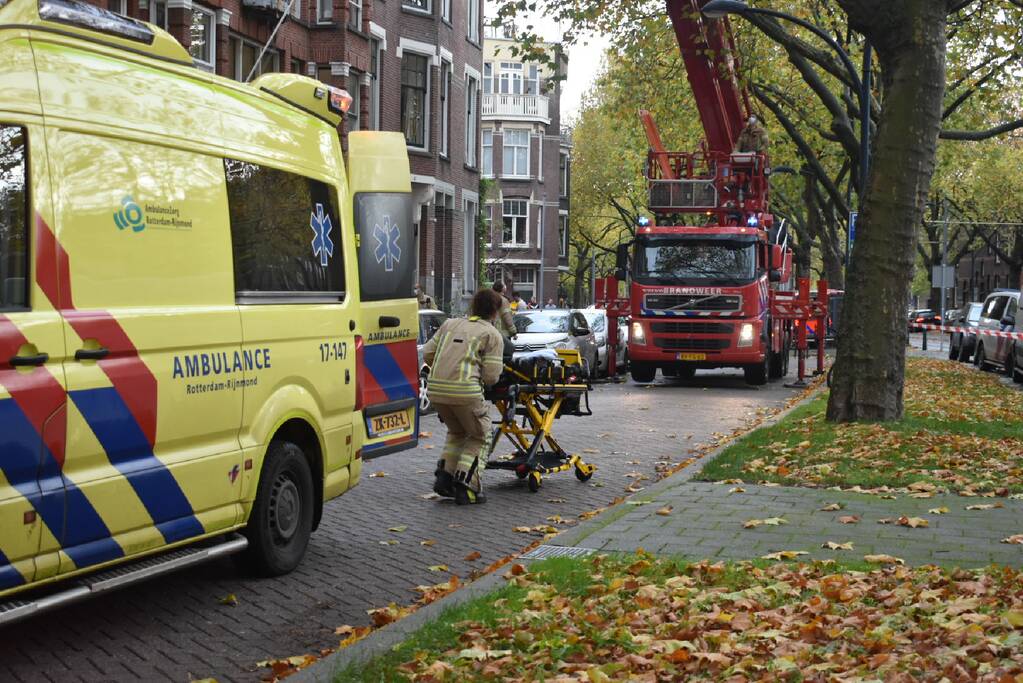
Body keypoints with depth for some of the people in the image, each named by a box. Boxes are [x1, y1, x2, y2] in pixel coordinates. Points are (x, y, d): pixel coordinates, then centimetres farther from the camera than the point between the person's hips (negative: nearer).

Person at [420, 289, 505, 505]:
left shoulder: (450, 324, 19)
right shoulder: (493, 335, 6)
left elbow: (427, 354, 16)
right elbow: (491, 376, -2)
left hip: (435, 388, 5)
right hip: (465, 390, -5)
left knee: (456, 432, 29)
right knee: (480, 438, 15)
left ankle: (444, 476, 15)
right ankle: (466, 487, 3)